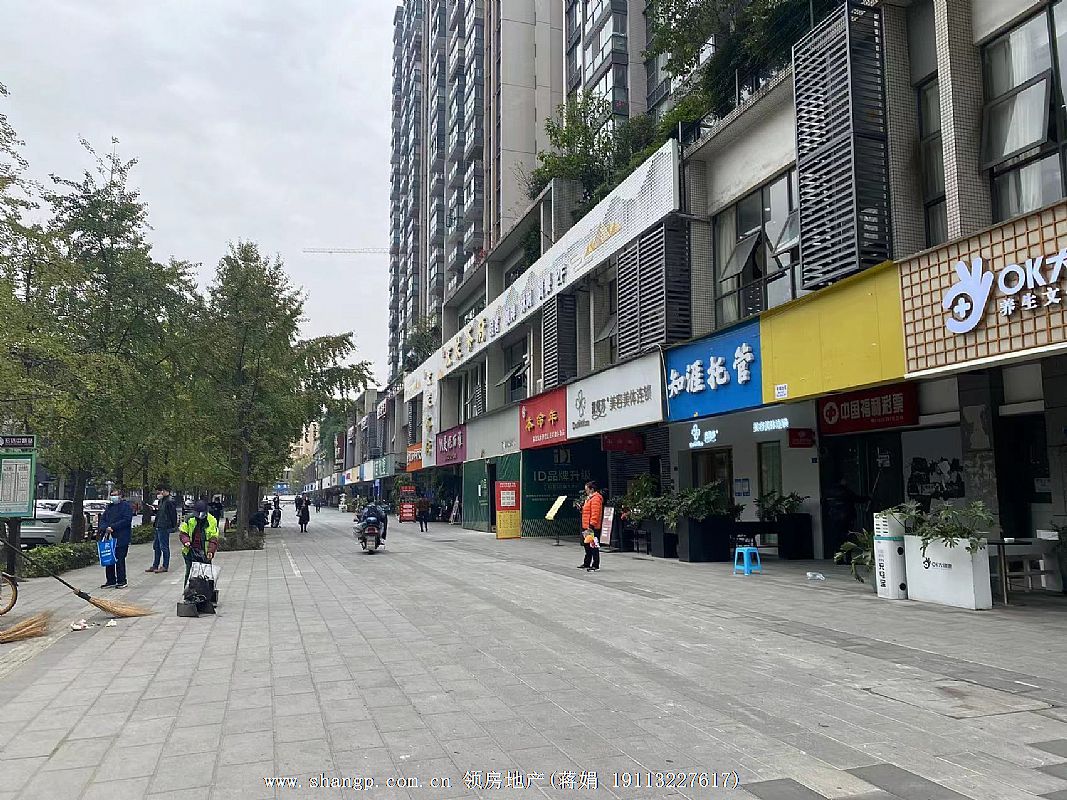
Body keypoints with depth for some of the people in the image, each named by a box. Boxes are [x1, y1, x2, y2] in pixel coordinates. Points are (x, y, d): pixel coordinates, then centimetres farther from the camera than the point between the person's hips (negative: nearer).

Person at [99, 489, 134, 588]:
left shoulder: (126, 506, -2)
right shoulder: (109, 507, 20)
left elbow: (126, 520, -12)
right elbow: (102, 519, 16)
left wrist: (112, 527, -16)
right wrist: (105, 528, -5)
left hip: (121, 539, -7)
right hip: (109, 538, 7)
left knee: (120, 560, -4)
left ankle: (121, 581, 4)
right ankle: (111, 581, 16)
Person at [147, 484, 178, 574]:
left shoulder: (169, 501, -15)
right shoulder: (161, 500, 16)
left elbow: (173, 514, -18)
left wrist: (174, 527, -18)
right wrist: (156, 509, 7)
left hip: (164, 528, -10)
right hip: (158, 528, 10)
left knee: (164, 547, -3)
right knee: (156, 546, 15)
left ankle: (165, 566, 4)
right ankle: (155, 566, 23)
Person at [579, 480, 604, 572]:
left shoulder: (595, 499, -15)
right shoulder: (589, 498, 18)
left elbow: (595, 513, -22)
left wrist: (591, 525, -25)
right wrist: (581, 508, 9)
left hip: (593, 528, -11)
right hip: (586, 527, 11)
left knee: (593, 546, -6)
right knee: (587, 545, 17)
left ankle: (595, 566, -1)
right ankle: (587, 564, 27)